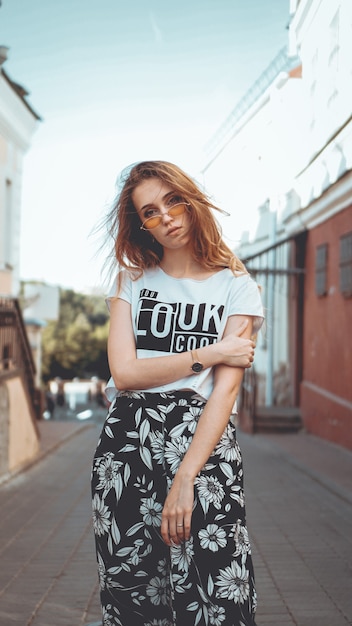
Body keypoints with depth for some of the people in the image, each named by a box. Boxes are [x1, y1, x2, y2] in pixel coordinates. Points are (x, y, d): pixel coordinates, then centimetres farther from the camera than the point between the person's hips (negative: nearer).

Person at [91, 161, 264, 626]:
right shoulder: (131, 281, 13)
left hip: (204, 439, -2)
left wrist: (185, 479, -16)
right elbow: (124, 372, -1)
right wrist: (210, 353, -4)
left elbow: (225, 390, -6)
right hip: (126, 442, 2)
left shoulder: (236, 287, 5)